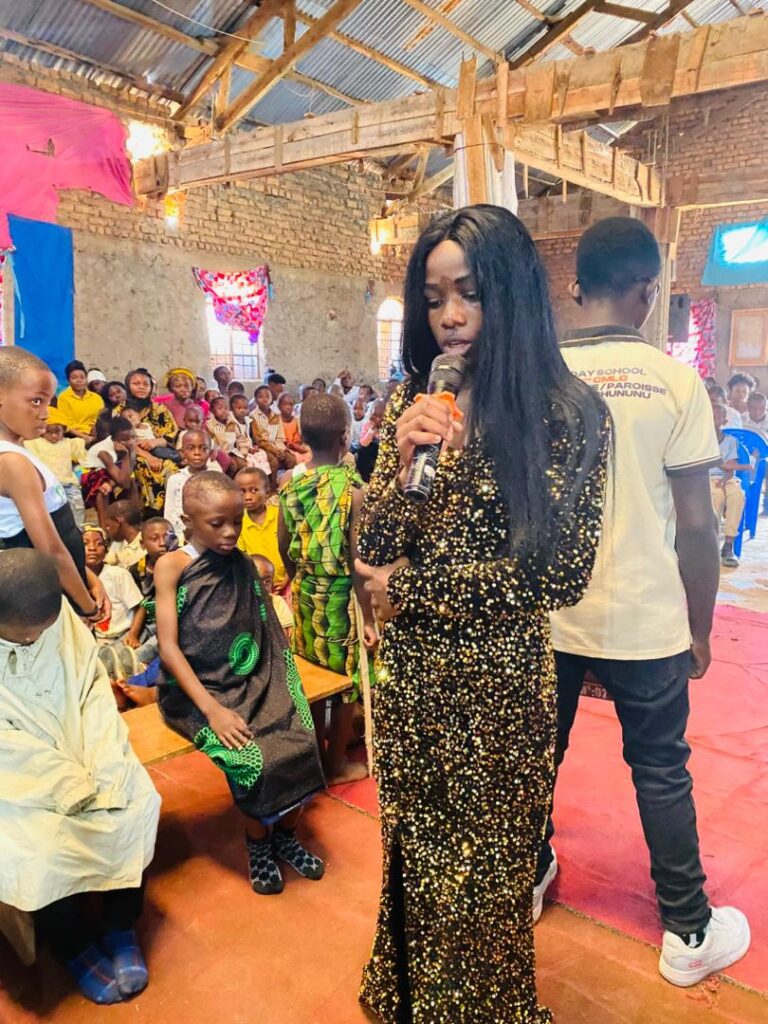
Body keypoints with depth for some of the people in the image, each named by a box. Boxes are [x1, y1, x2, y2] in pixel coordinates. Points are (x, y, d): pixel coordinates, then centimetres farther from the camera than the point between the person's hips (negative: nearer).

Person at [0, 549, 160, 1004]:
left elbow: (95, 691, -6)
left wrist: (100, 770, -18)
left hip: (76, 754, 4)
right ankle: (76, 946, 7)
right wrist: (70, 785, -24)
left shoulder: (59, 615, -10)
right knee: (40, 849, -24)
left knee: (136, 804, -15)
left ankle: (120, 925, 9)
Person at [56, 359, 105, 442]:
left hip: (95, 436, 3)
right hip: (75, 437, -3)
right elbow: (66, 425, -1)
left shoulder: (97, 398, 14)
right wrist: (84, 436, -13)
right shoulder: (64, 397, 3)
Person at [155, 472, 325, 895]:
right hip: (195, 688, -4)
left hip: (249, 682, 4)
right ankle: (257, 843, 7)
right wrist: (212, 709, -22)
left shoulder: (243, 565, 6)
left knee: (302, 743, -17)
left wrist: (283, 690, -6)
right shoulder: (171, 566, -7)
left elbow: (267, 637, 10)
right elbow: (169, 648, -13)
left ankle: (284, 834, 11)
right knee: (252, 760, -25)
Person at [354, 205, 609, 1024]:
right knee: (415, 851, 21)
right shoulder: (413, 403, 0)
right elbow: (371, 552, -2)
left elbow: (561, 572, -15)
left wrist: (411, 587, -12)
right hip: (408, 673, 4)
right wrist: (402, 458, -20)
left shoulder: (567, 414, -12)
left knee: (482, 865, 17)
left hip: (497, 679, -3)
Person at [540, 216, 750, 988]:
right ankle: (689, 933, 29)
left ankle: (531, 877, 40)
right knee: (661, 771, 14)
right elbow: (694, 523, -9)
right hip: (644, 620, -2)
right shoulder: (674, 380, -10)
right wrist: (700, 630, 3)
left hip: (546, 614, 3)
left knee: (538, 754, 19)